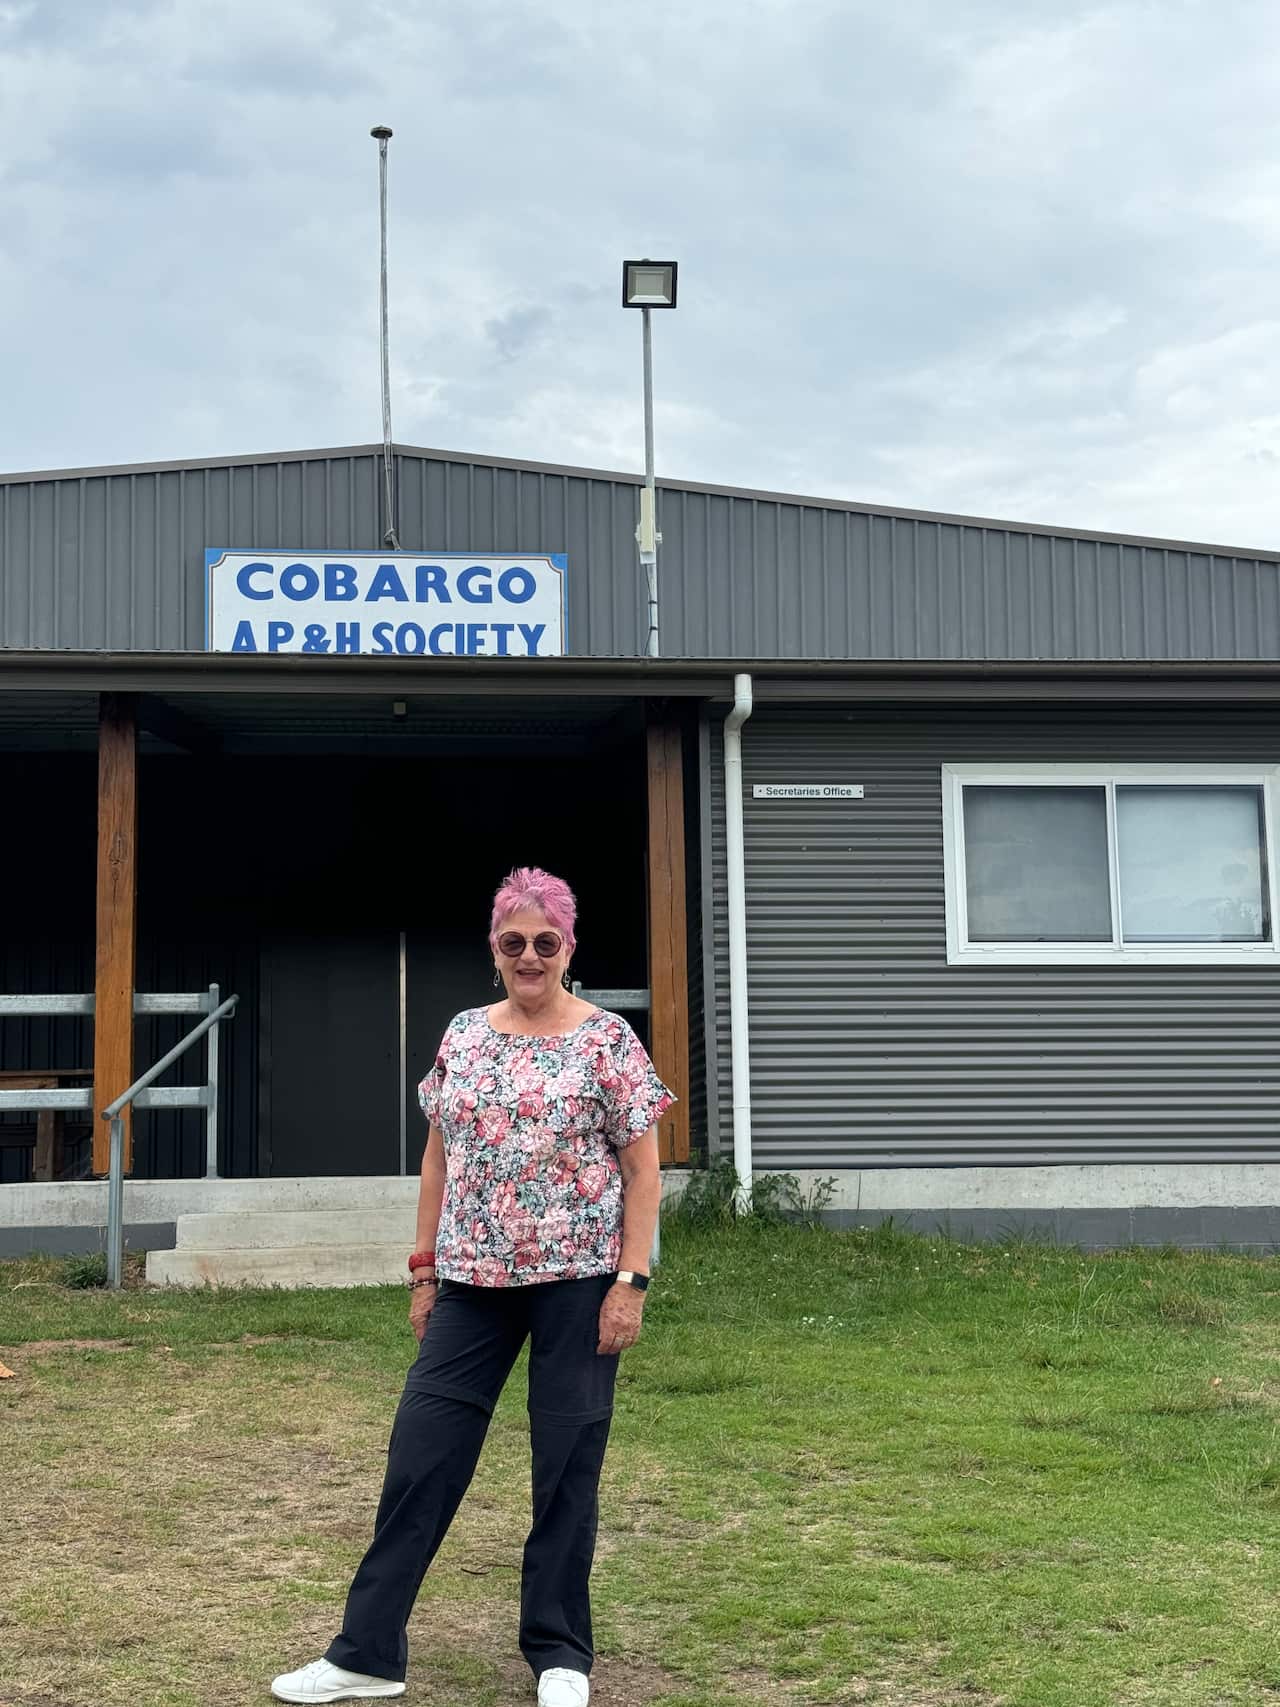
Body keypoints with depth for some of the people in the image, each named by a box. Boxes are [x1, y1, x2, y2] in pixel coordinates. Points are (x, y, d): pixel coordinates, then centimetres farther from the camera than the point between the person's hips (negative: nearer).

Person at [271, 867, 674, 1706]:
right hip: (472, 1279, 4)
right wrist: (425, 1267, 10)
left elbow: (642, 1169, -5)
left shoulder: (607, 1039, -4)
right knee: (422, 1454, 4)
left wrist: (631, 1280, -11)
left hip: (577, 1280, -4)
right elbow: (439, 1155, 13)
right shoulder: (464, 1034, 8)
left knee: (567, 1464, 4)